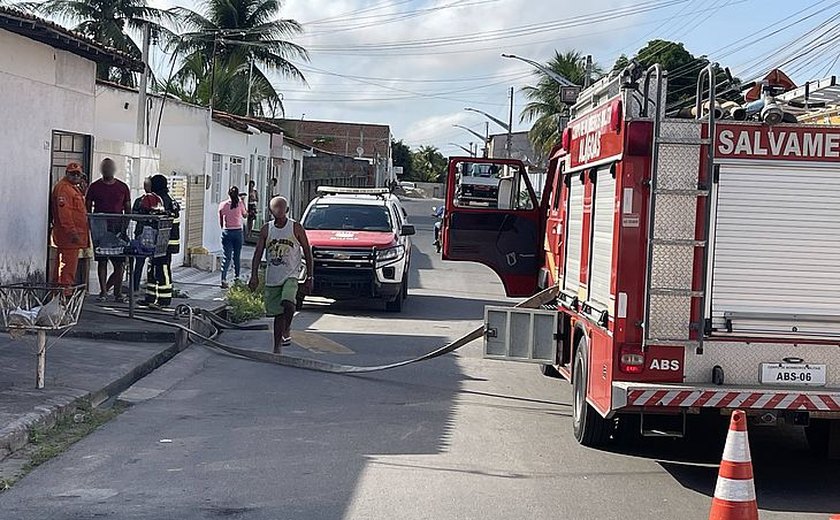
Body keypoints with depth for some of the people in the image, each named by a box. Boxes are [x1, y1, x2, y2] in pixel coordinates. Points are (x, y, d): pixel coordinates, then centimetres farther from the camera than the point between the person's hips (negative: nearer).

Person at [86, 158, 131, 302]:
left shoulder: (123, 187, 9)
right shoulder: (94, 187, 6)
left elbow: (128, 209, 11)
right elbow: (88, 209, 7)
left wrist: (125, 226, -1)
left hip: (118, 227, 1)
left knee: (120, 263, -4)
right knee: (102, 260, 2)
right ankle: (103, 291, 8)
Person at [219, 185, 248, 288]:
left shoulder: (222, 205, -2)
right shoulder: (240, 204, -4)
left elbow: (220, 222, 5)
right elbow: (245, 215, 15)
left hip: (226, 232, 0)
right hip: (238, 232, 0)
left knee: (227, 257, 0)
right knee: (237, 256, 14)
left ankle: (223, 280, -11)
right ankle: (237, 277, 22)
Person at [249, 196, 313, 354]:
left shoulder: (296, 228, -1)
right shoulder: (266, 230, 5)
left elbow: (307, 252, 2)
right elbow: (258, 253, 3)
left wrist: (309, 277, -1)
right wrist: (254, 275, -8)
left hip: (290, 275, -3)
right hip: (272, 278, 3)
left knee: (288, 303, -27)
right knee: (277, 313, 6)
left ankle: (287, 330, -1)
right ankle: (277, 348, 16)